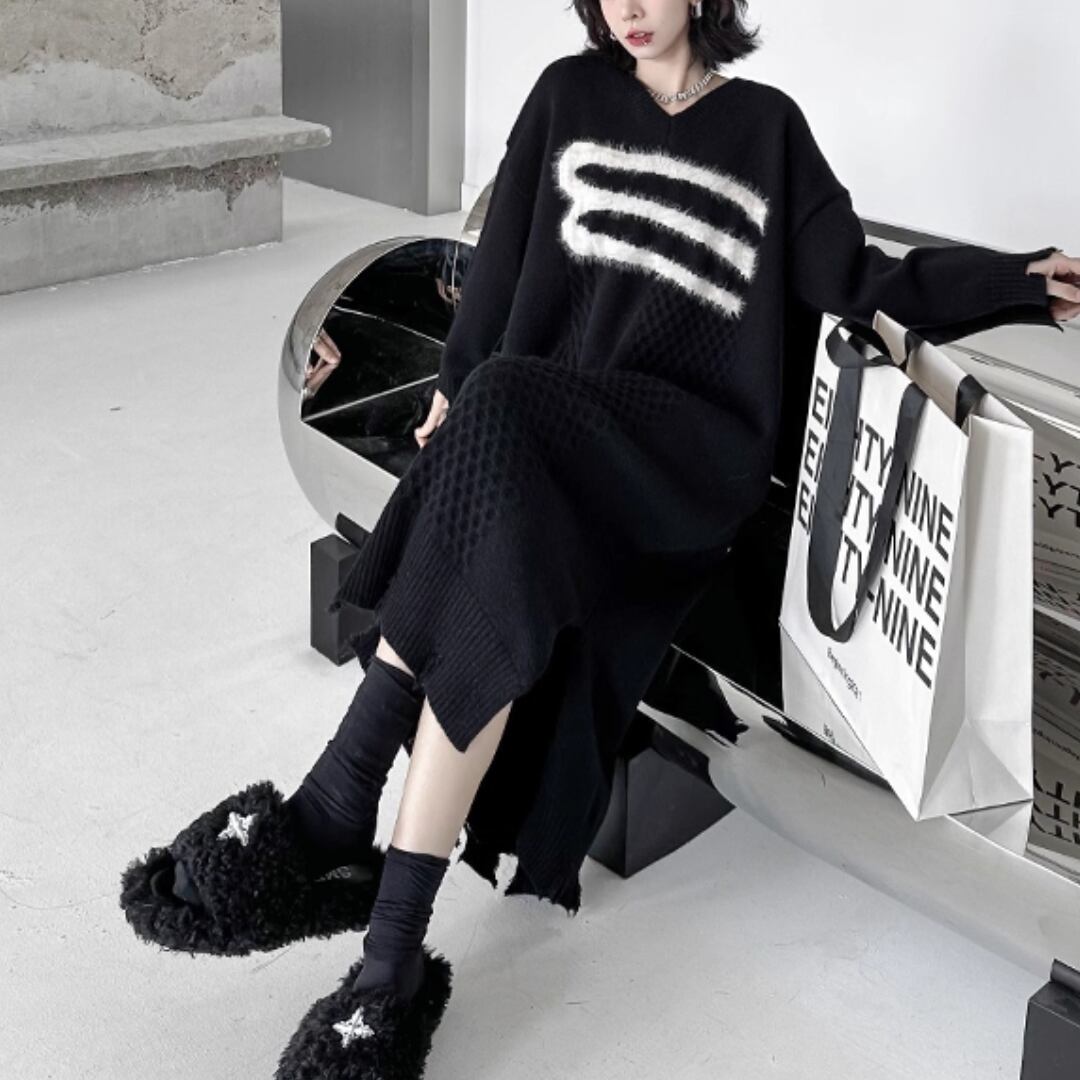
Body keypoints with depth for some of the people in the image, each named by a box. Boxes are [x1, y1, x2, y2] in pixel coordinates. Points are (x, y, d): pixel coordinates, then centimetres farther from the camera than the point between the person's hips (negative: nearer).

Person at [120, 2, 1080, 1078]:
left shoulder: (767, 124, 18)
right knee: (494, 595, -32)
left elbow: (850, 274, 13)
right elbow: (506, 249, 18)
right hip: (538, 426, 3)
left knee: (504, 409, -35)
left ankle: (336, 808, -36)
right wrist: (453, 384, 9)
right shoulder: (570, 93, 22)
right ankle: (393, 955, -33)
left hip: (692, 436, -2)